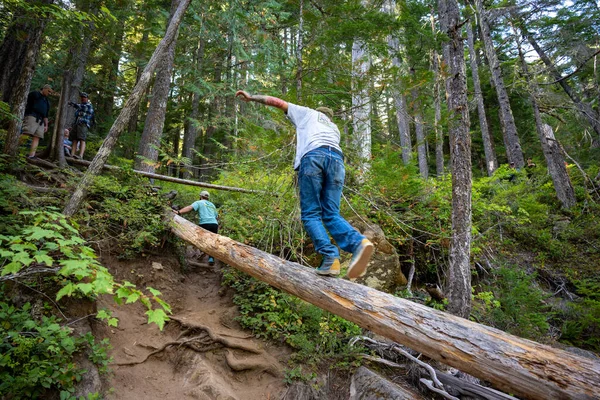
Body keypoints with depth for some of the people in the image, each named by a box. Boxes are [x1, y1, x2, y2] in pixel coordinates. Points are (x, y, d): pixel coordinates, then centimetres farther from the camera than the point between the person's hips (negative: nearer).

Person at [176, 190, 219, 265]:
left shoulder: (199, 202, 12)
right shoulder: (212, 205, 29)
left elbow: (190, 207, -7)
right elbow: (217, 217, 31)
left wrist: (179, 212, -16)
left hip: (205, 224, -5)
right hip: (214, 224, 5)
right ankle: (211, 258, 0)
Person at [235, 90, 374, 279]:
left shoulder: (307, 113, 32)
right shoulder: (335, 128, 41)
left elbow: (278, 102, 32)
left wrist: (251, 97, 42)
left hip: (313, 156, -4)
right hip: (337, 159, 4)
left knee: (311, 214, -4)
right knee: (331, 215, 0)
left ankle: (330, 257, -21)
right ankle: (358, 242, -27)